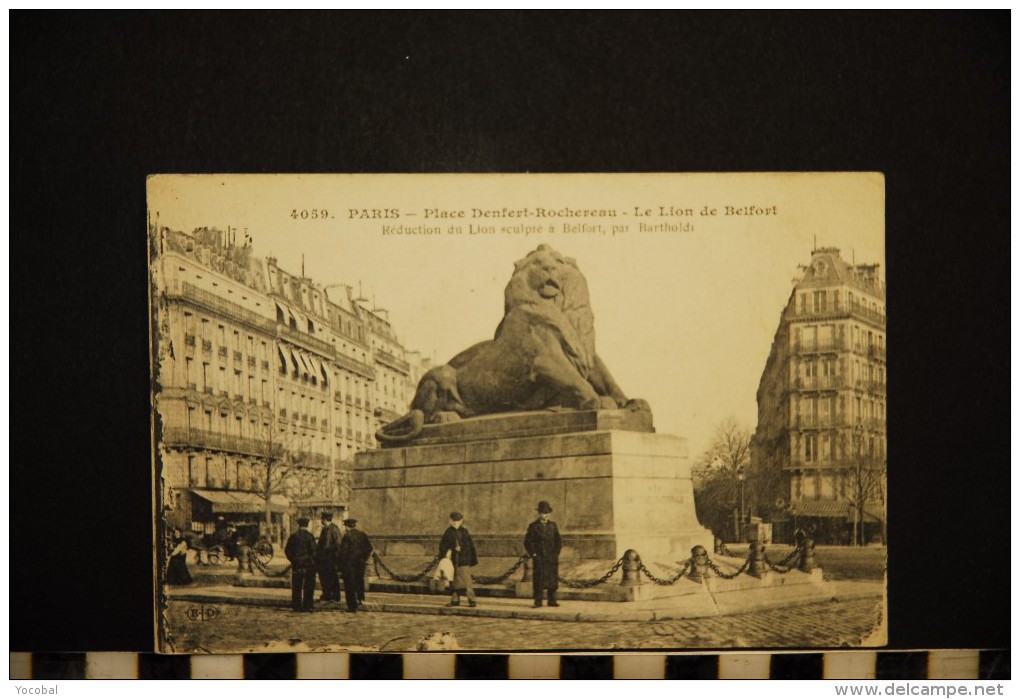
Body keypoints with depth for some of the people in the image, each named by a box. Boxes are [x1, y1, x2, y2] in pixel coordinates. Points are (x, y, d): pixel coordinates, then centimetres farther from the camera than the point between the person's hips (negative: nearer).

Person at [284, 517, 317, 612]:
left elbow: (287, 550, 3)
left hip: (296, 565, 2)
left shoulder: (293, 536, 1)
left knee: (296, 587, 9)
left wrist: (293, 560, 13)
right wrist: (313, 561, 4)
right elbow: (313, 550, -11)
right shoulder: (310, 536, -8)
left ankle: (296, 606, 9)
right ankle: (308, 605, 0)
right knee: (309, 587, 3)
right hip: (309, 565, -2)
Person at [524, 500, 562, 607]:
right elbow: (527, 542, -1)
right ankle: (538, 601, 2)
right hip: (539, 558, -3)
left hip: (552, 558, 3)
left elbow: (558, 540, 15)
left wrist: (556, 553, 6)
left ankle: (552, 601, 9)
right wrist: (533, 554, -7)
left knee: (553, 579, 3)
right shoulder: (533, 526, -1)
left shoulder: (553, 525, 10)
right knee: (539, 580, -3)